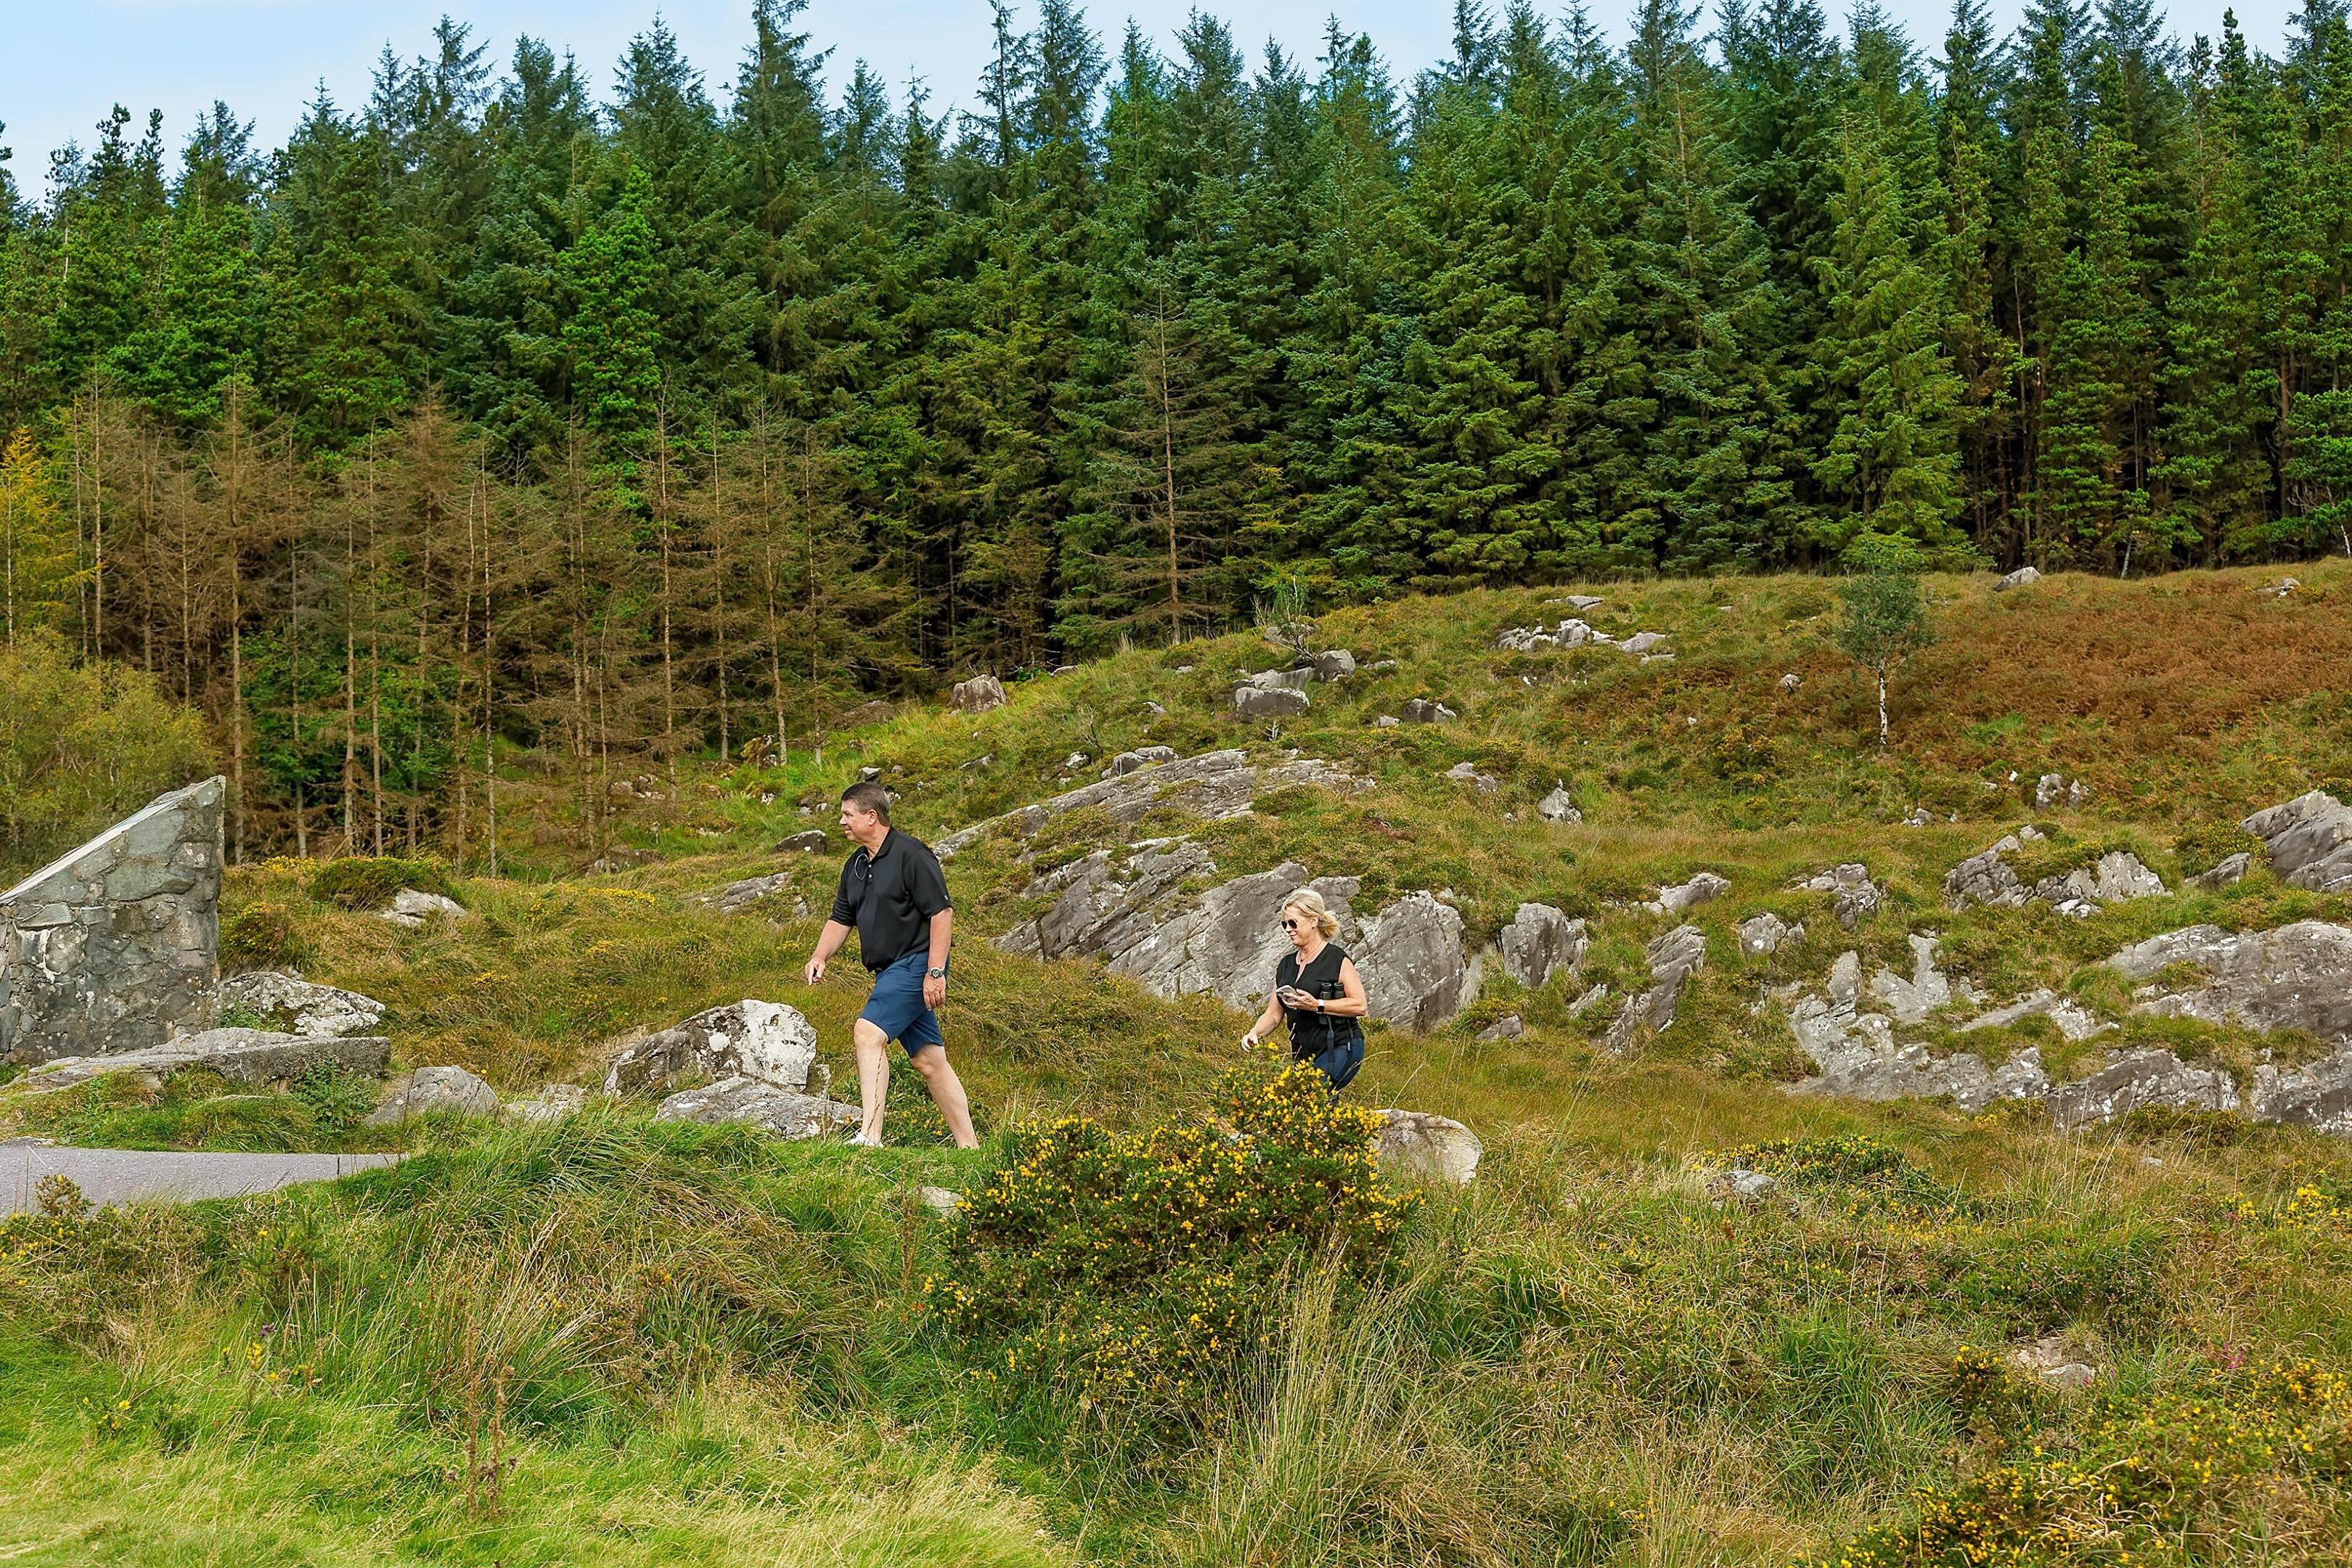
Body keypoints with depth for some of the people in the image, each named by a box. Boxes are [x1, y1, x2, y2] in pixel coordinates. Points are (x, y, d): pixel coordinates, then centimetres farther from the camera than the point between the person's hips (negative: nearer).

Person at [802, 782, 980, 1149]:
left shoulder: (911, 855, -12)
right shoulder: (856, 865, 15)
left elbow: (942, 913, -16)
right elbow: (840, 919, 21)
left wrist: (935, 972, -21)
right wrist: (819, 956, 3)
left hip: (917, 964, -9)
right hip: (891, 971, 9)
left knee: (869, 1032, -22)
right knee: (928, 1060, 8)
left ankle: (870, 1136, -28)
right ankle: (968, 1145, 13)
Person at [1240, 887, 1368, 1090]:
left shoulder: (1337, 959, -3)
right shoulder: (1286, 965, 17)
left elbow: (1360, 1005, -10)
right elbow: (1273, 1014, 18)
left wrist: (1316, 1005, -18)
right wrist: (1254, 1033, -3)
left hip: (1339, 1050, -6)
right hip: (1304, 1056, 6)